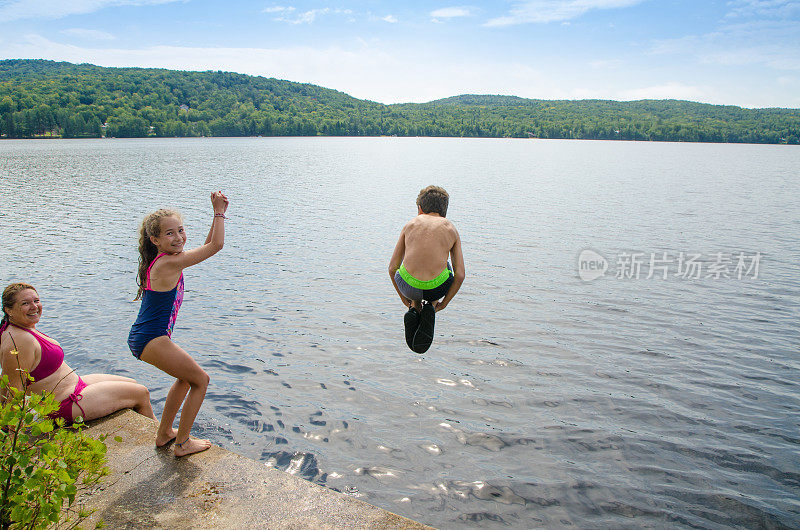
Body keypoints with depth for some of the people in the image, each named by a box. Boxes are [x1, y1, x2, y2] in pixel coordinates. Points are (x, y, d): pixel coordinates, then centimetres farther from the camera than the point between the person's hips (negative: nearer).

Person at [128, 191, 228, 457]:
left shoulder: (161, 260, 6)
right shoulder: (169, 263, -23)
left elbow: (207, 246, 15)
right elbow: (217, 245, -20)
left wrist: (218, 215, 7)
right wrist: (219, 212, -10)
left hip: (142, 338, 10)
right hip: (151, 340, -10)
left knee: (186, 376, 27)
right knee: (201, 379, 5)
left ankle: (164, 433, 39)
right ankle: (183, 443, 15)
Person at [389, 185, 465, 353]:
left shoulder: (411, 224, 13)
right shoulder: (451, 229, 12)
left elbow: (392, 268, 13)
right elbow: (460, 275, 5)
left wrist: (403, 297, 26)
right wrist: (444, 302, 18)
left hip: (408, 286, 1)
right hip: (437, 288, -1)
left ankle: (414, 310, 12)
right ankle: (430, 309, 11)